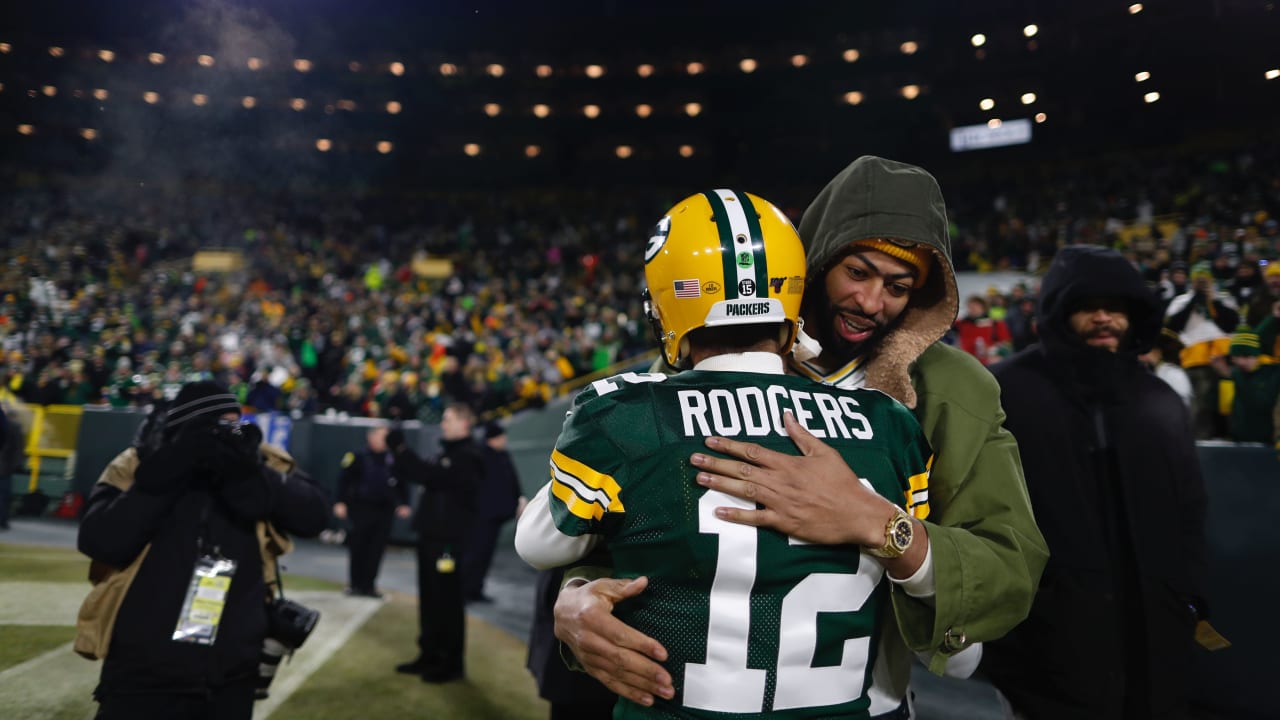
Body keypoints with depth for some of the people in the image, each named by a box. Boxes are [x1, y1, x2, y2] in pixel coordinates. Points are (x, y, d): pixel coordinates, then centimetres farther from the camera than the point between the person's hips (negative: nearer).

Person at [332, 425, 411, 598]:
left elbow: (402, 483, 11)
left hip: (384, 510, 3)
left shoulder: (393, 460, 6)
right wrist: (341, 502, -7)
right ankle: (356, 584, 15)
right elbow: (344, 480, -3)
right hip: (361, 508, -3)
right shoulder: (358, 458, -3)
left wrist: (404, 504, 6)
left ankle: (368, 585, 12)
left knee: (376, 549, 3)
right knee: (358, 548, 2)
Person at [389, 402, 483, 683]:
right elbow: (426, 476, 16)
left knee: (447, 600, -2)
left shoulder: (467, 457, -14)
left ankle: (452, 663, 8)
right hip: (431, 534, 9)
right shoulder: (447, 452, 17)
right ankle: (430, 655, 24)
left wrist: (401, 448, -21)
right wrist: (398, 449, 6)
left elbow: (430, 477, -25)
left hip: (449, 538, -9)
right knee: (429, 599, 14)